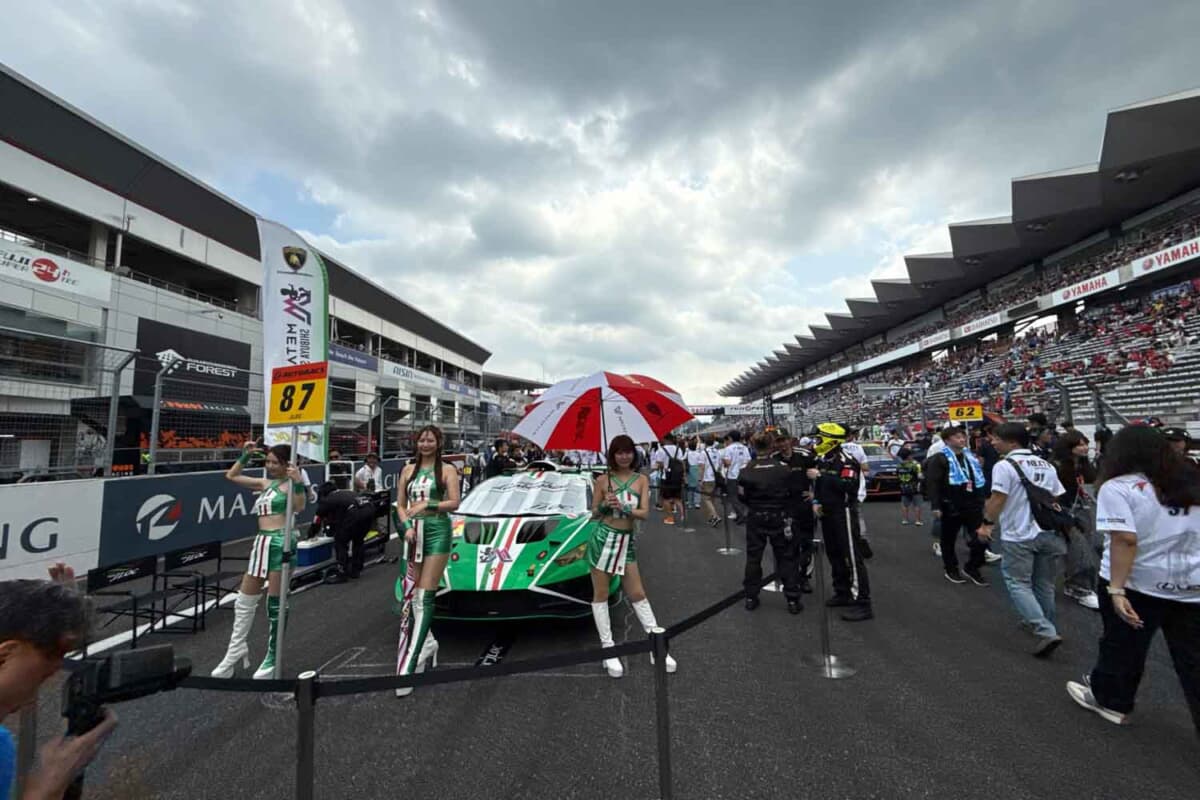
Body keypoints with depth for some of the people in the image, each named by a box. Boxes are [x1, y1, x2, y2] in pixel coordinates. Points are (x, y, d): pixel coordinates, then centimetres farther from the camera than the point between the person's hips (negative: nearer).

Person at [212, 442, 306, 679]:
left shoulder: (290, 484, -6)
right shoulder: (265, 483, 16)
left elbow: (300, 507, -24)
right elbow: (231, 476, 24)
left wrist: (298, 482, -36)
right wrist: (245, 456, 13)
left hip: (280, 542, -8)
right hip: (262, 542, 8)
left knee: (275, 602, 2)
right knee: (245, 601, 16)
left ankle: (272, 657, 16)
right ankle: (236, 650, 32)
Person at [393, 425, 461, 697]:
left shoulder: (447, 469, 1)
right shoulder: (408, 469, 12)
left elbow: (454, 502, -6)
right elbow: (400, 505, 11)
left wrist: (427, 505, -16)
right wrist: (407, 526, -5)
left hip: (437, 531, -5)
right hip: (414, 531, 5)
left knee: (425, 597, -8)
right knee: (414, 596, 11)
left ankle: (408, 665, -9)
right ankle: (428, 642, 29)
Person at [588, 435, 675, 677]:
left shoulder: (641, 480, 1)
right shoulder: (603, 479, -3)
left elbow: (644, 513, -7)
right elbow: (594, 514, 2)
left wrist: (623, 508, -25)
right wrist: (605, 505, -19)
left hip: (627, 541, 1)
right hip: (603, 538, -1)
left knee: (637, 595, 9)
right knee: (601, 594, 5)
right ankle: (608, 649, 17)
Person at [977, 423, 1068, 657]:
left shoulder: (1005, 465, -13)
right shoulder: (1046, 465, 10)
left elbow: (998, 499, -18)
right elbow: (1057, 498, 15)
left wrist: (987, 523, -9)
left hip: (1019, 535, -7)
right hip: (1048, 532, 7)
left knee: (1018, 584, 2)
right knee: (1044, 584, 19)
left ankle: (1045, 632, -9)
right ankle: (1042, 625, 32)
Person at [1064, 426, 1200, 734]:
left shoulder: (1118, 488, -14)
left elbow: (1125, 540, -22)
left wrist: (1116, 589, -21)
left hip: (1138, 584, -5)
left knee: (1123, 647, 13)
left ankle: (1110, 700, 31)